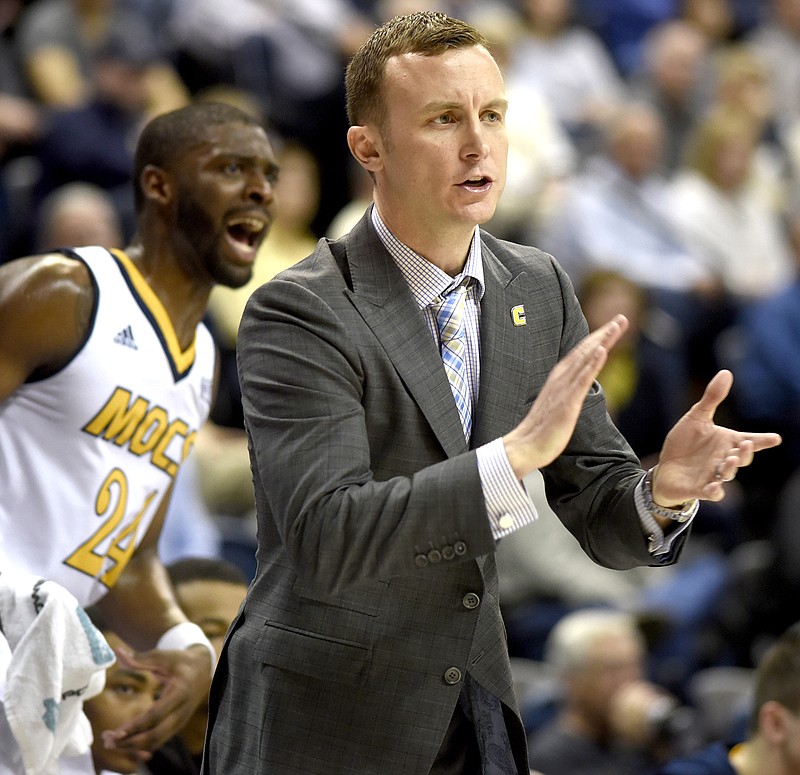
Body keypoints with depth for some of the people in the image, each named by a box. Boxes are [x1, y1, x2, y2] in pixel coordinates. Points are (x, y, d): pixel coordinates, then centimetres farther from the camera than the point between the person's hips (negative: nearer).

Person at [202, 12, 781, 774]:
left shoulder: (539, 290, 3)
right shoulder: (296, 313, -16)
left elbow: (603, 517, 4)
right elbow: (327, 536, -27)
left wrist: (662, 490, -19)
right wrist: (517, 452, -35)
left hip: (474, 712, 6)